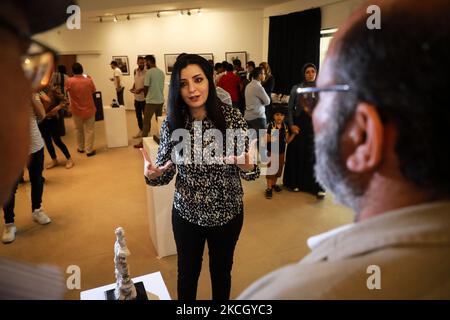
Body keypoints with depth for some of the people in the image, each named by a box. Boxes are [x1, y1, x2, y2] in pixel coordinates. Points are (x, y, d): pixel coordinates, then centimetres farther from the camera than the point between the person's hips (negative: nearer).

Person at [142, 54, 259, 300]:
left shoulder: (232, 117, -15)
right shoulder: (171, 123, -11)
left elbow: (249, 170, -11)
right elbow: (165, 173, -4)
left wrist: (248, 167, -33)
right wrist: (152, 174, -26)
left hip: (227, 213, -1)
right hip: (186, 214, 1)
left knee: (221, 271, 23)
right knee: (187, 273, 22)